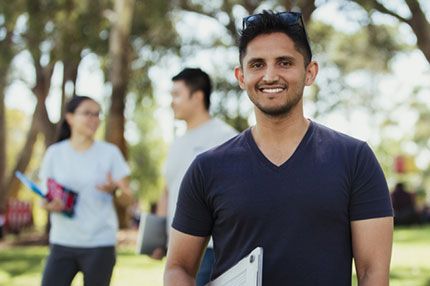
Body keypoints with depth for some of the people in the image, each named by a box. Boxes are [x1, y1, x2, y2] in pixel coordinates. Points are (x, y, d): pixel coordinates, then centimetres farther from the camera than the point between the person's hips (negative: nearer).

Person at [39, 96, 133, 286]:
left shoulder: (110, 152, 1)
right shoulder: (54, 153, 4)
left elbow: (127, 199, 2)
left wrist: (114, 189, -20)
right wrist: (49, 204, -11)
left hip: (100, 244, -1)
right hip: (62, 243, 1)